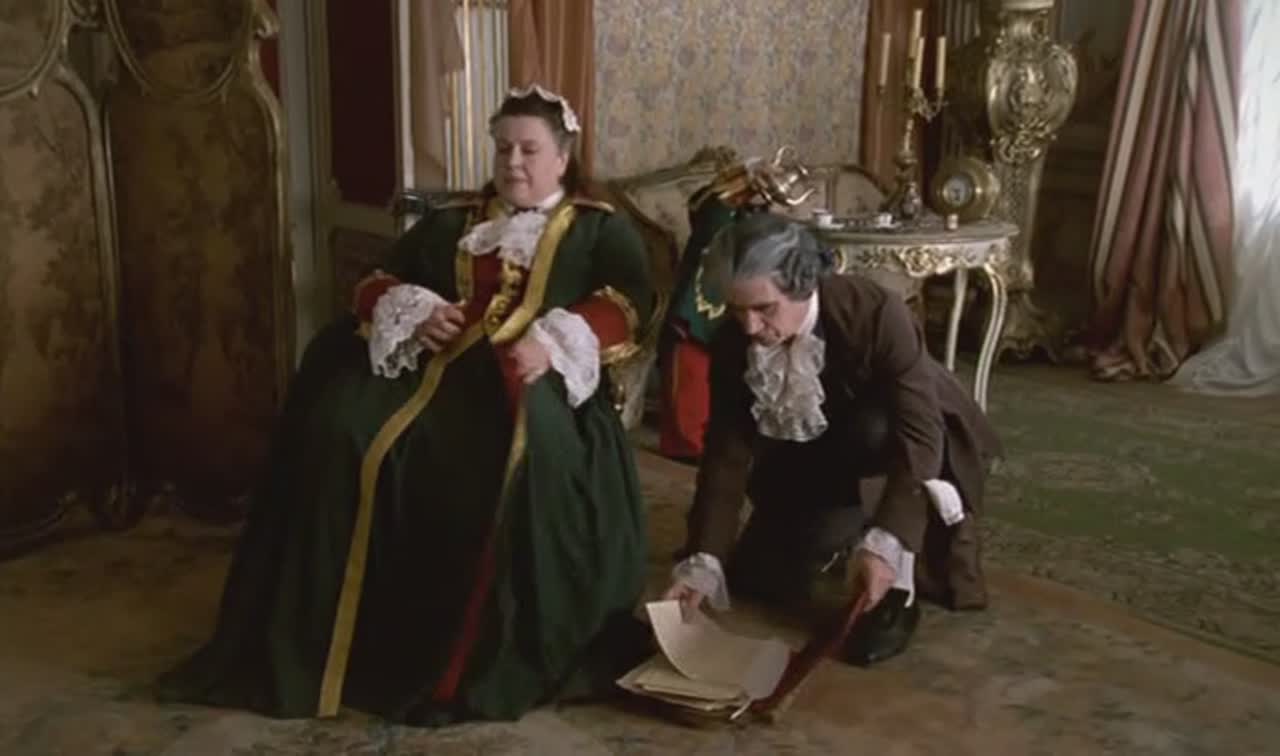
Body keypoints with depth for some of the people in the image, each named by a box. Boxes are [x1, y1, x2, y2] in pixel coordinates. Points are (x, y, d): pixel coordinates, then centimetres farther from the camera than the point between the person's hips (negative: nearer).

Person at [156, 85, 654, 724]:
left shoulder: (600, 228, 16)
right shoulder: (450, 221, 27)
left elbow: (629, 300, -2)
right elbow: (377, 285, 23)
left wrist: (553, 342, -19)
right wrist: (416, 311, -1)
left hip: (532, 376, -4)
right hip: (435, 366, 4)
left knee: (522, 449, -40)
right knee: (339, 430, -24)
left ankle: (501, 654, -28)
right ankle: (319, 646, -20)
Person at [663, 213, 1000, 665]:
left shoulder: (876, 313, -35)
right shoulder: (733, 345, -21)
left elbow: (918, 433, -39)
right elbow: (727, 453, -20)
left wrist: (884, 543, -51)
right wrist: (703, 562, -30)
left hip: (894, 447, -4)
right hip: (813, 466, 4)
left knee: (872, 429, -38)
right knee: (757, 580, -7)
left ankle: (896, 589, -20)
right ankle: (843, 537, 23)